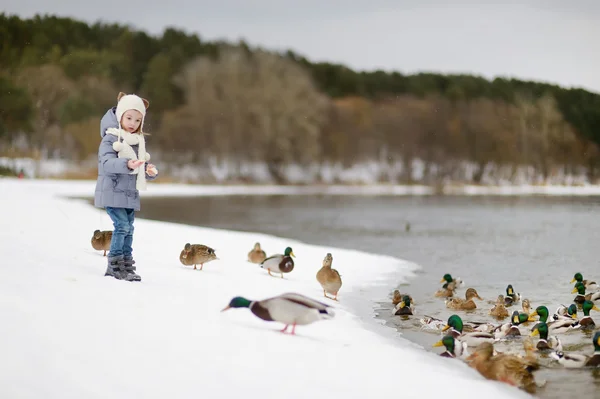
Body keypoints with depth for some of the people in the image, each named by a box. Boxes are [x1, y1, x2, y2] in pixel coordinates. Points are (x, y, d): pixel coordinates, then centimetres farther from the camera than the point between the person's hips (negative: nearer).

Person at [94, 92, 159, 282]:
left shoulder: (138, 142, 13)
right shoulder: (111, 139, -9)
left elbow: (142, 171, 16)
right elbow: (107, 163, -23)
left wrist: (150, 171, -8)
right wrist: (127, 164, -39)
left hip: (130, 194, 7)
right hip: (112, 191, -7)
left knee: (129, 229, 8)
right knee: (122, 225, -15)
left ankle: (126, 265, 15)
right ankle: (115, 265, -8)